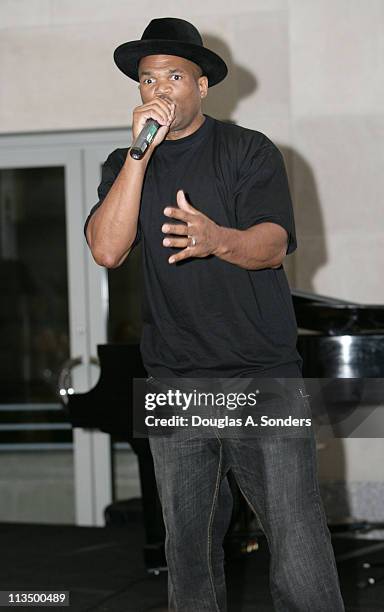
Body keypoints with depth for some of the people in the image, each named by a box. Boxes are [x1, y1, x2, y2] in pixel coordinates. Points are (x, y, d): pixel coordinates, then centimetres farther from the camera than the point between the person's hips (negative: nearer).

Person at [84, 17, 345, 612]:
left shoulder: (250, 151, 3)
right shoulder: (126, 167, 11)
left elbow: (272, 247, -11)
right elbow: (107, 250, -6)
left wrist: (217, 239, -34)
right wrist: (140, 152, -12)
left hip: (264, 377, -3)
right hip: (174, 382, 3)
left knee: (301, 555, -10)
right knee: (189, 554, 10)